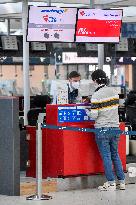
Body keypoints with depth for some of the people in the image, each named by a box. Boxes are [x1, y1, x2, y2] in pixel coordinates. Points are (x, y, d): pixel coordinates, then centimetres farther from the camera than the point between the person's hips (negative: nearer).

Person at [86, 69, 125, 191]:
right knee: (115, 155, 14)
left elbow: (94, 115, -15)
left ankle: (111, 183, 1)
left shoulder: (96, 95, -13)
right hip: (115, 127, 6)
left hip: (103, 129, -6)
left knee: (106, 156, 1)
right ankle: (121, 182, 15)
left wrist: (87, 111, 7)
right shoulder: (114, 91, 4)